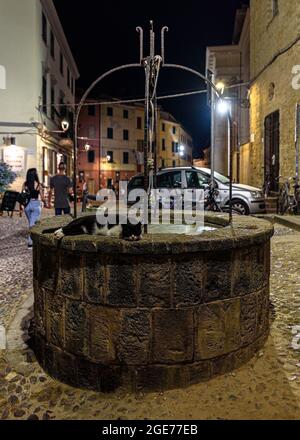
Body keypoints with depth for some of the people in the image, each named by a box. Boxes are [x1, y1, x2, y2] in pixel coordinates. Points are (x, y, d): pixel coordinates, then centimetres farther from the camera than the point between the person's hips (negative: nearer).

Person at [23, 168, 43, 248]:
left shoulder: (25, 184, -2)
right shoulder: (38, 184, -11)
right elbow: (41, 196, -3)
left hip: (27, 204, 4)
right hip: (36, 204, -4)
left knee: (31, 223, 20)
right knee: (33, 224, -2)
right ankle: (30, 242, -7)